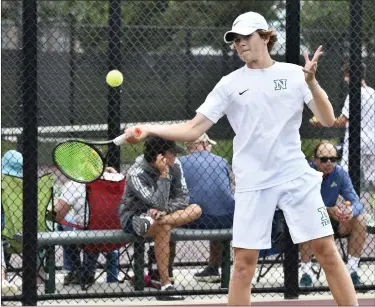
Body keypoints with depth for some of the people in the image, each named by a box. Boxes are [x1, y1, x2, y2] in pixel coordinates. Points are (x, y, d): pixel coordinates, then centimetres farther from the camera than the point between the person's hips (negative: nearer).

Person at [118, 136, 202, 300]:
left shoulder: (173, 169, -2)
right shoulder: (136, 174, -21)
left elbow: (181, 197, -5)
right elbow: (158, 203, -28)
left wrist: (165, 210, -25)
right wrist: (163, 175, -30)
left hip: (156, 214, 7)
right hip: (133, 217, -7)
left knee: (195, 210, -14)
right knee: (164, 227, -38)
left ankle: (151, 223, -31)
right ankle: (165, 285, -39)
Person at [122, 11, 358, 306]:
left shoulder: (294, 74, 3)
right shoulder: (230, 84, 4)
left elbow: (328, 120, -3)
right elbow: (193, 129, 1)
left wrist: (312, 83, -19)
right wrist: (148, 129, -12)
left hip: (296, 176, 0)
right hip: (252, 182, 0)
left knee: (326, 250, -3)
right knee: (244, 261, -3)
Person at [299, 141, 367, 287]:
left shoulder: (340, 173, -8)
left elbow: (356, 202, -14)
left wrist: (351, 211, -40)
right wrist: (329, 211, -45)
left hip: (332, 220, 4)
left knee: (359, 219, -18)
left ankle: (352, 270, -11)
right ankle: (306, 272, -25)